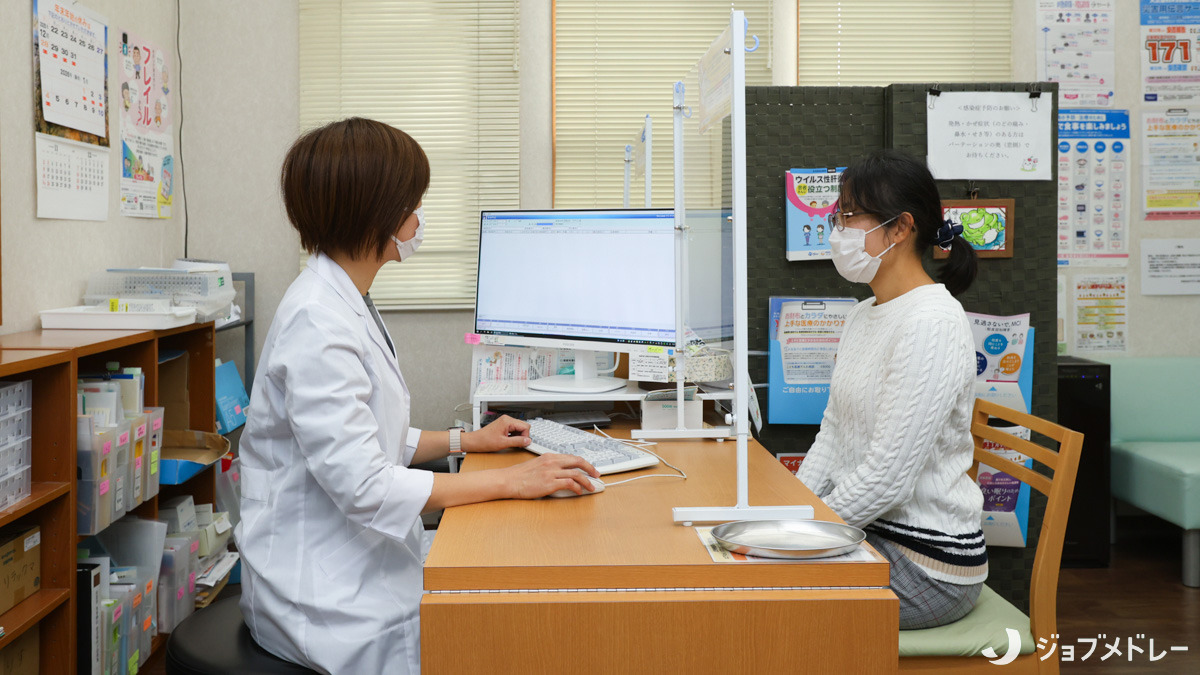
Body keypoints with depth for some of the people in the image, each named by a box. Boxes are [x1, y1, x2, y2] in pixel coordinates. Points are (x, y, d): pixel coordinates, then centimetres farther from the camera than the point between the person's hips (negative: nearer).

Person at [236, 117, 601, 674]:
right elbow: (364, 486, -26)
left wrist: (467, 440, 17)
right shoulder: (317, 324, -21)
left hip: (362, 563, 9)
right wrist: (510, 482, -22)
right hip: (326, 604, -9)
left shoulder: (348, 306, 11)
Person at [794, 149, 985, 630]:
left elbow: (887, 478, -24)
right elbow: (831, 437, 13)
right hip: (868, 536, 9)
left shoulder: (930, 324, -21)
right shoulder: (863, 316, 11)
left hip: (925, 565, -8)